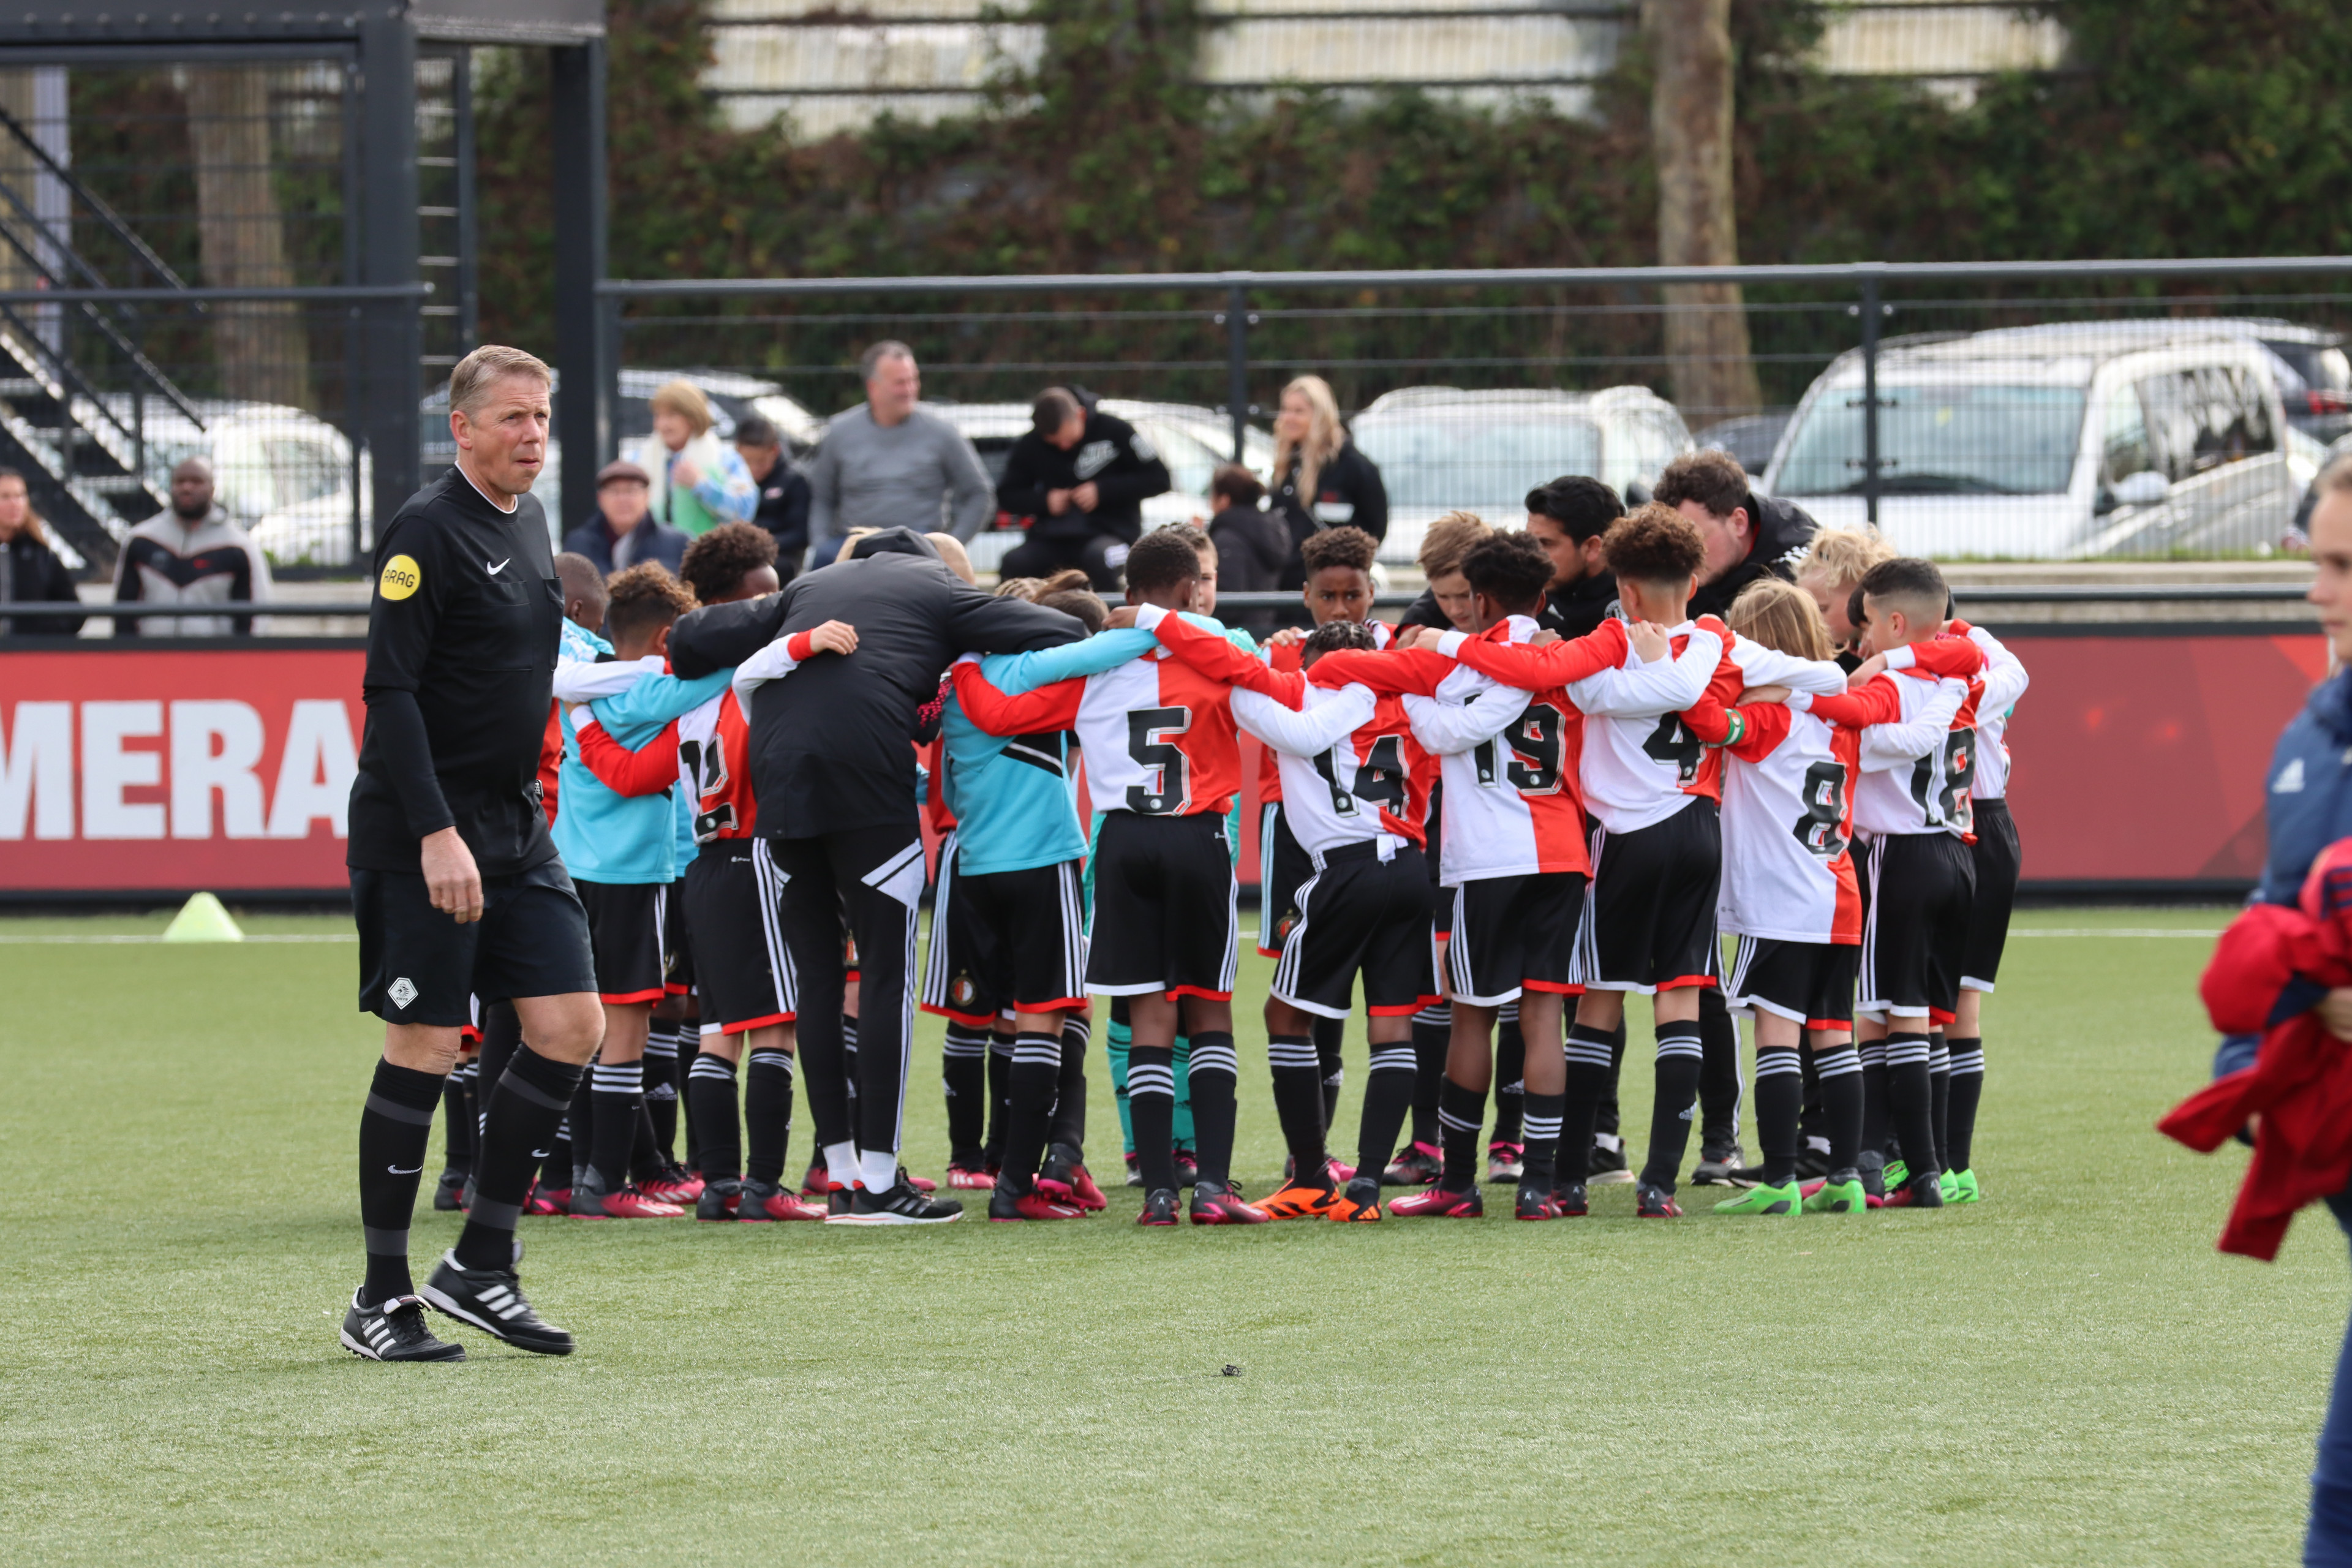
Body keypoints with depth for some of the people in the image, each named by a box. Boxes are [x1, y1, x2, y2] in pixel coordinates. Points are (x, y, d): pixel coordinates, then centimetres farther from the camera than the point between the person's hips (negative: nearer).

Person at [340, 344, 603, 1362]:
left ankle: (480, 1267, 11)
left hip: (515, 828, 8)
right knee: (425, 1050, -5)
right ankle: (381, 1299, 4)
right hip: (423, 839, -8)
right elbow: (390, 690, -17)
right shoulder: (428, 532, -13)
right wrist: (438, 835, -23)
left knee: (571, 1029, 1)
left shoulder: (528, 523, 13)